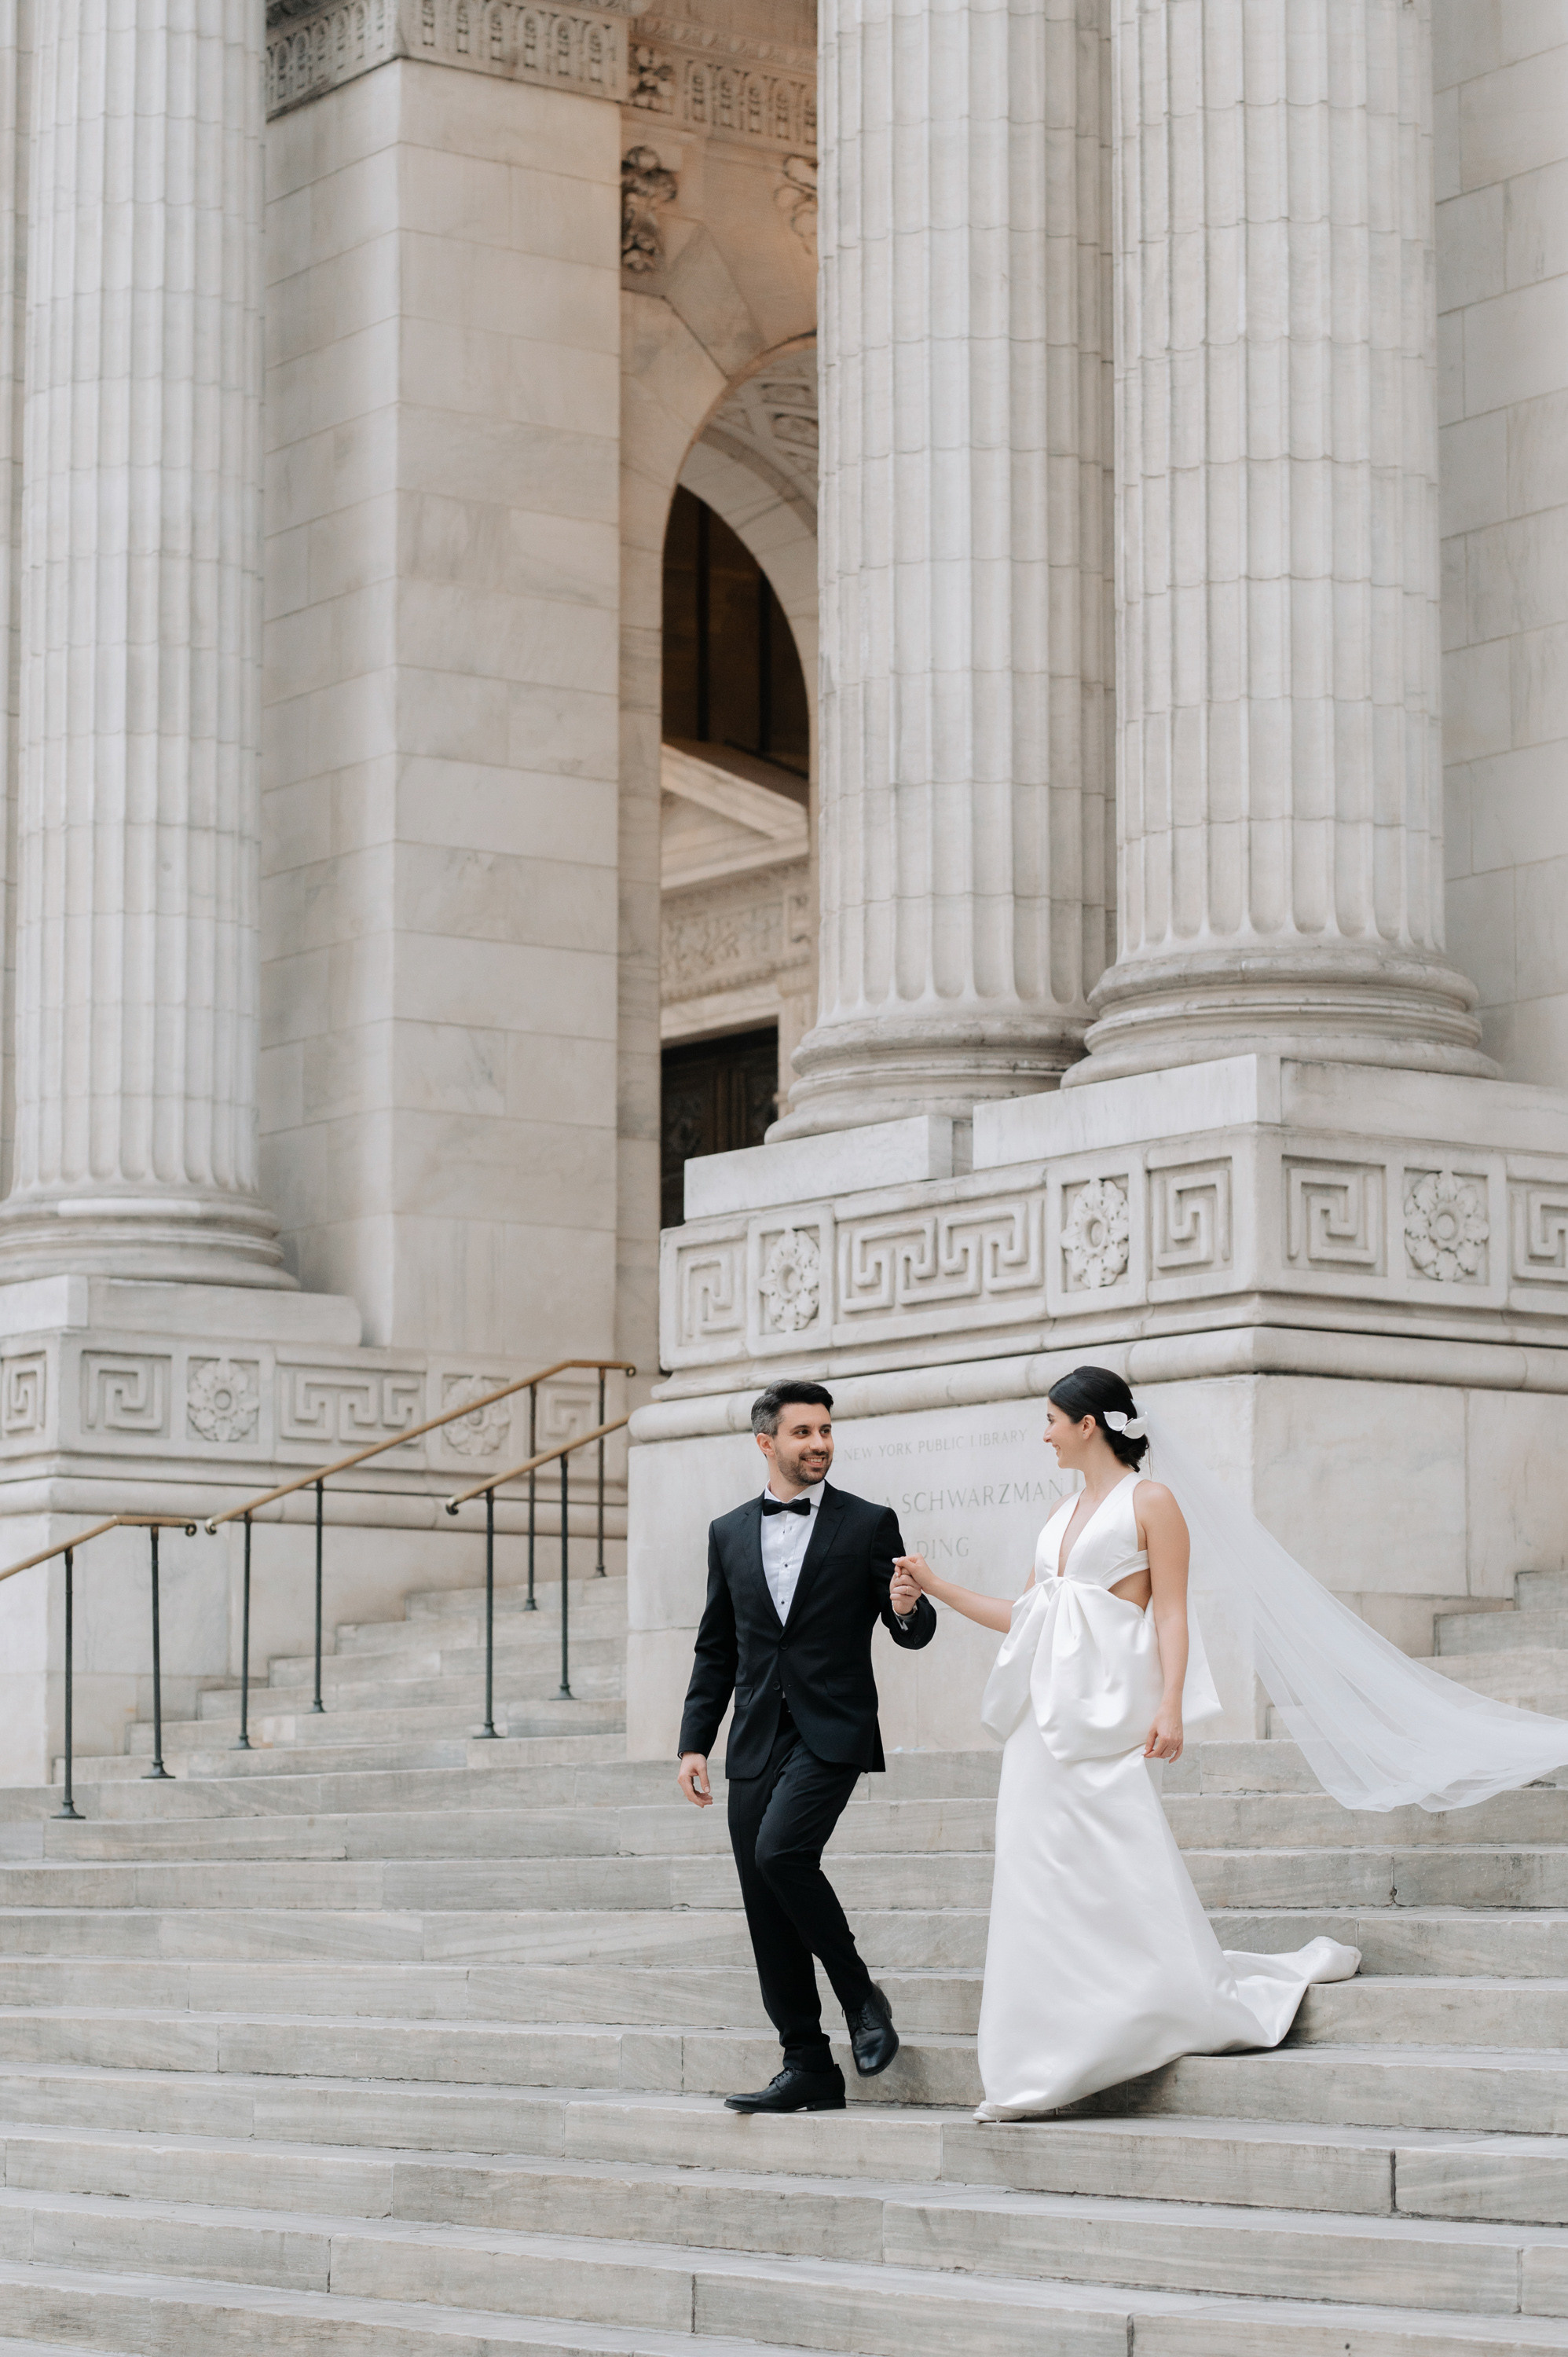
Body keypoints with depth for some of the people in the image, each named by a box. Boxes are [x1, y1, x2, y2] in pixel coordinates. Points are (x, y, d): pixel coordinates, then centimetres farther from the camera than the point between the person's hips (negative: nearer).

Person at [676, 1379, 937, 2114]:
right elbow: (716, 1649, 16)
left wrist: (908, 1610, -21)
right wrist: (695, 1742, 9)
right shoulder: (729, 1534, 12)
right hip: (756, 1742, 5)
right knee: (767, 1915, 2)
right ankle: (808, 2069, 8)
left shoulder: (869, 1524, 2)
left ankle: (861, 1997, -6)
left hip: (831, 1734, -5)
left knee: (781, 1852, -26)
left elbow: (913, 1632, 3)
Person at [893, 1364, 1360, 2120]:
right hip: (1048, 1712, 7)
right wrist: (937, 1588, 23)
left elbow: (1171, 1613, -8)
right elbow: (1022, 1617, 24)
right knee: (1040, 1876, 2)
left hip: (1109, 1709, -7)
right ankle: (1039, 2073, 2)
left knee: (1122, 1869, -12)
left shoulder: (1149, 1502, -2)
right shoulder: (1065, 1513, 20)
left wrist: (1170, 1705, -19)